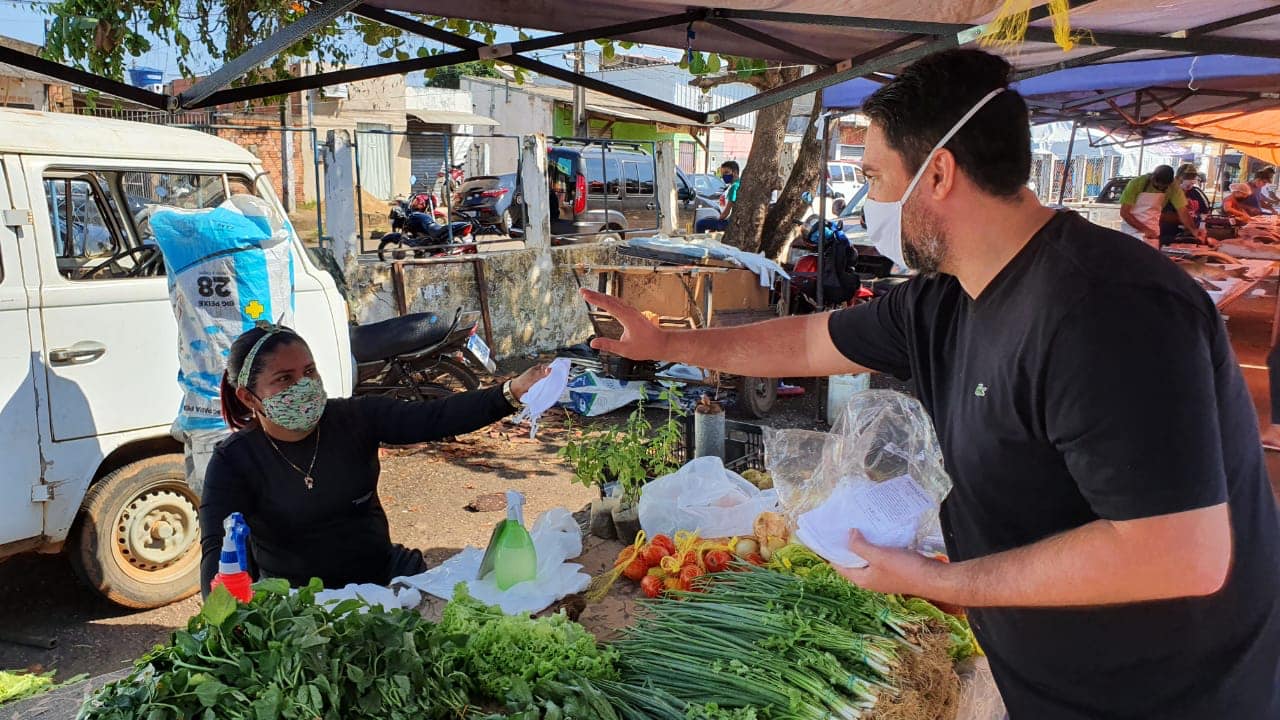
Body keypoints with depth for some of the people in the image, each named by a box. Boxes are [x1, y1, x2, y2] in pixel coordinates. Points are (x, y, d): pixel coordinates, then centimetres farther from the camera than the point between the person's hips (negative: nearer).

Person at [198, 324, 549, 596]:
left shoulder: (355, 418, -3)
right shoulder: (234, 462, -7)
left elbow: (433, 418, -15)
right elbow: (218, 554, -17)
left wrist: (510, 393, -31)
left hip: (384, 577, 3)